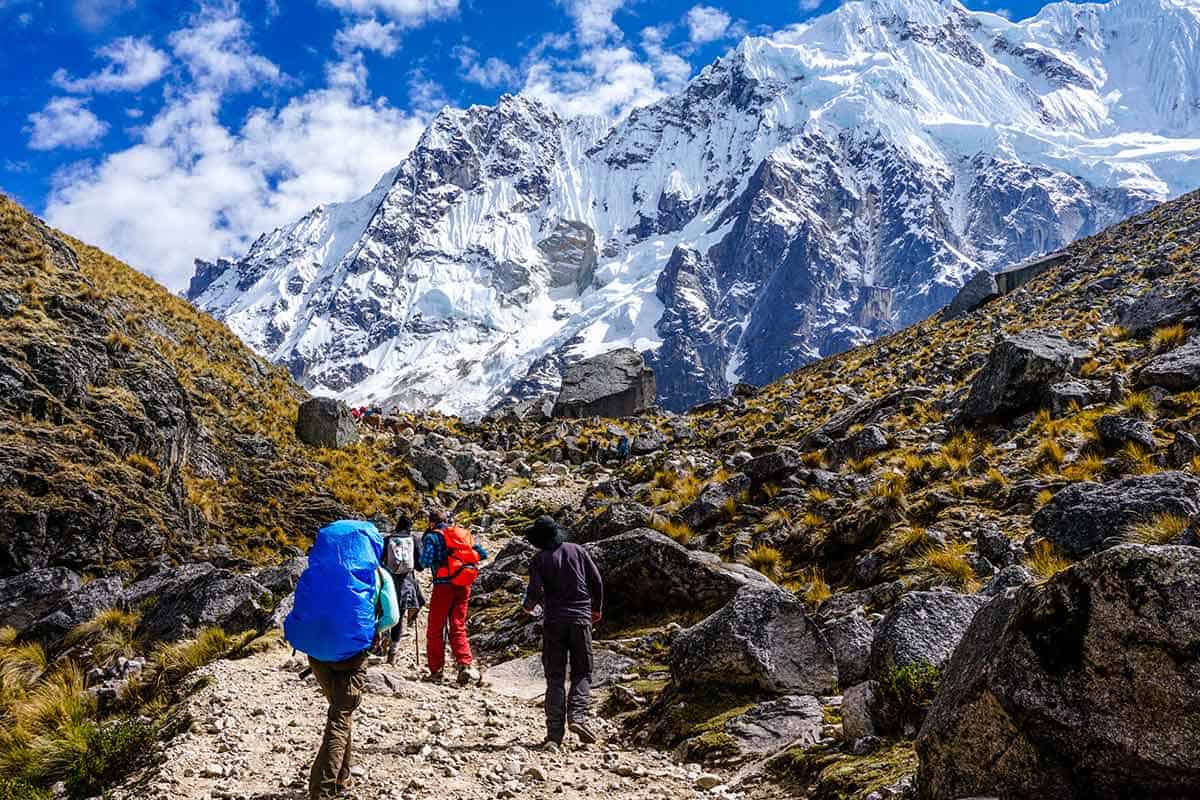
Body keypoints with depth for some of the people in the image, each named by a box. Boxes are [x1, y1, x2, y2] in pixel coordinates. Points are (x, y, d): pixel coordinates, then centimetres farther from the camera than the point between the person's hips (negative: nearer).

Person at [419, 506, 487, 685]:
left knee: (435, 629, 9)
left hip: (444, 585, -4)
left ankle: (436, 671, 10)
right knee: (458, 628, 10)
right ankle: (466, 665, -8)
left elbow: (425, 562, -15)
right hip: (464, 585, 4)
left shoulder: (432, 536, -4)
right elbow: (483, 554, 7)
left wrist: (423, 562, 8)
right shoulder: (464, 533, 10)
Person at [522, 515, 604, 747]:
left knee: (554, 677, 6)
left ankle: (555, 731, 1)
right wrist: (597, 608, 18)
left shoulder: (539, 559, -3)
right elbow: (596, 581, 3)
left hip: (553, 621, -1)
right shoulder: (577, 550, 4)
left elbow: (535, 591, -13)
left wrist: (529, 605, 10)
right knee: (582, 673, 10)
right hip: (581, 618, 1)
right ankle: (577, 715, -12)